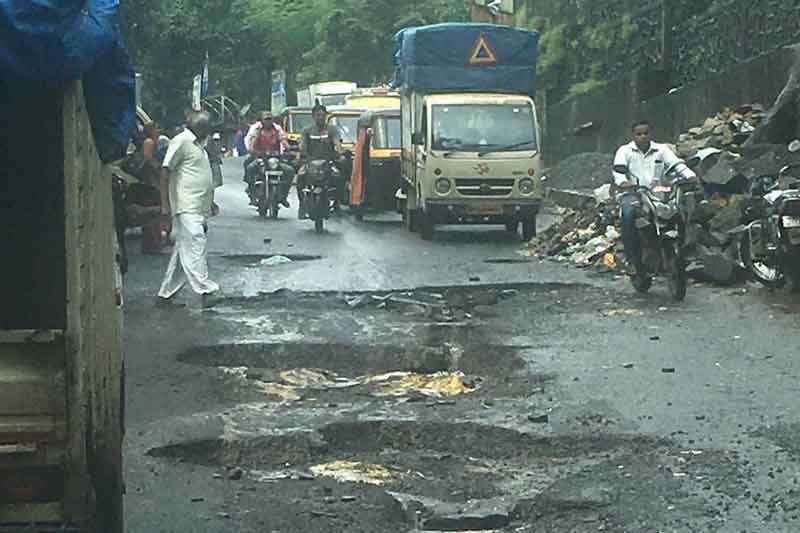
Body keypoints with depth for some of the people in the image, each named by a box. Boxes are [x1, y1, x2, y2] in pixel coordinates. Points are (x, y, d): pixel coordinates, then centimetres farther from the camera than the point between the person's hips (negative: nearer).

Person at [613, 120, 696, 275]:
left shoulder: (661, 150, 16)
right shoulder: (625, 151, 10)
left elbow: (677, 164, 4)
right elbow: (618, 169, -6)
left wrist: (691, 177, -17)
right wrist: (622, 181, -30)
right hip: (632, 194, -2)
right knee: (629, 213, -37)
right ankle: (632, 261, -29)